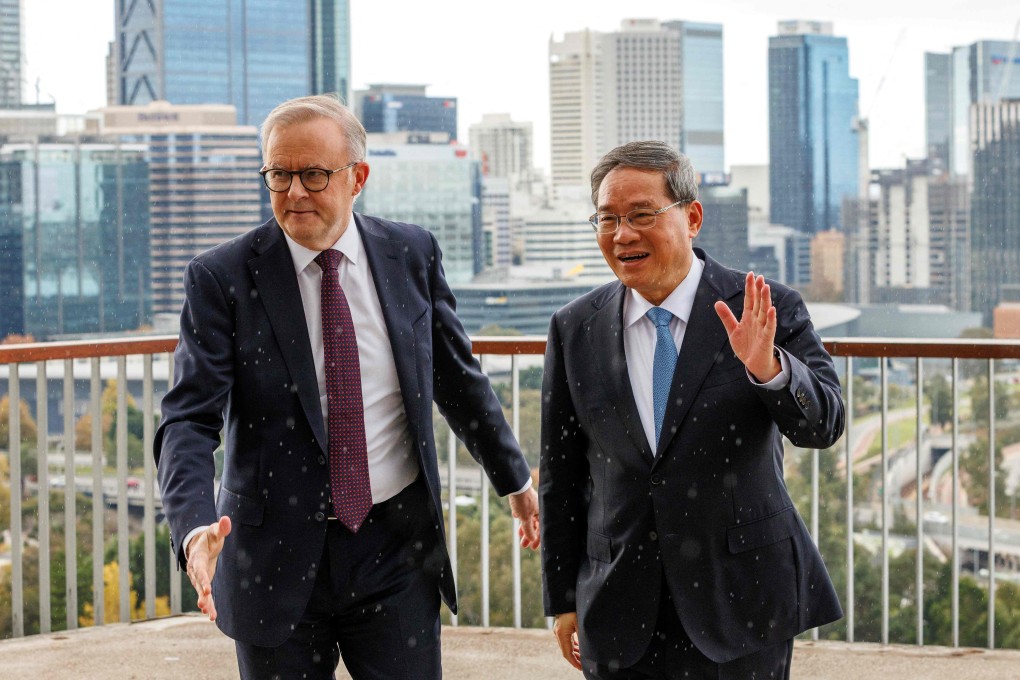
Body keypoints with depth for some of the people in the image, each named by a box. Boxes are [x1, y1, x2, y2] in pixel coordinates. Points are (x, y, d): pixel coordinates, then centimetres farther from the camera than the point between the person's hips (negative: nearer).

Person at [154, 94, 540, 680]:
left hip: (396, 548, 2)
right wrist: (196, 530, -30)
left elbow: (459, 379, 15)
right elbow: (189, 422, -13)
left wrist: (516, 481, 23)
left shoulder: (412, 254, 2)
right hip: (278, 558, -1)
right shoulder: (222, 278, -7)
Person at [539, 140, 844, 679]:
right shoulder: (574, 329, 1)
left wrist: (768, 368, -32)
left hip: (739, 600, -2)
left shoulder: (769, 311, -5)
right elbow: (560, 473, 7)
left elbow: (823, 424, -13)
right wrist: (562, 600, 8)